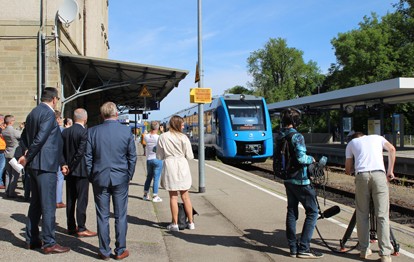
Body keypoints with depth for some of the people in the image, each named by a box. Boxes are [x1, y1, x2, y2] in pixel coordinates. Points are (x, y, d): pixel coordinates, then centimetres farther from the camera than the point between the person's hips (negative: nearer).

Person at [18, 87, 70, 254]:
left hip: (34, 165, 10)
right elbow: (40, 138, -21)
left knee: (35, 203, 16)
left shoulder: (33, 112, 14)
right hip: (45, 165, -10)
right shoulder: (48, 114, -14)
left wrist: (29, 155, 15)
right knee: (48, 206, -4)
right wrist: (27, 157, -10)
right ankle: (49, 243, 1)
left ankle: (32, 240, 23)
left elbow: (24, 136, 21)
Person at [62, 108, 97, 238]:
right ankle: (81, 229, 2)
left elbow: (61, 150, 7)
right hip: (81, 171, -7)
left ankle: (71, 227, 20)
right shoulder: (85, 132, -15)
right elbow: (81, 152, -20)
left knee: (70, 199, 12)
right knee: (82, 199, -2)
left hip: (69, 171, 7)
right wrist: (72, 166, -10)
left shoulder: (65, 131, 6)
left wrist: (66, 165, 11)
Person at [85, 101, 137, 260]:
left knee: (102, 216, 7)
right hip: (121, 179, 0)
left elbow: (88, 157, 1)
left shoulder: (92, 132, -2)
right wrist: (129, 176, 13)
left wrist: (91, 178, 11)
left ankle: (104, 251, 13)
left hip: (100, 179, 1)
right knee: (120, 216, 7)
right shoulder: (127, 131, -3)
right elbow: (132, 157, 2)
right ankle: (120, 250, 14)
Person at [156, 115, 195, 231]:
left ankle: (175, 224, 7)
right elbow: (190, 156, -4)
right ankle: (190, 222, 16)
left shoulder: (162, 137, -2)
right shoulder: (183, 137, -6)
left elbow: (159, 156, 3)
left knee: (173, 196, 6)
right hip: (182, 166, 0)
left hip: (169, 166, 0)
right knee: (185, 196, 11)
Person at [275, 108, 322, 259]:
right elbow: (301, 158, -24)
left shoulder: (280, 136, 8)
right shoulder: (297, 136, -17)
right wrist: (311, 159, -5)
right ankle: (304, 248, -3)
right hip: (300, 180, -8)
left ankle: (293, 248, 17)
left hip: (288, 179, 8)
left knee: (292, 211, 13)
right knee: (312, 211, 0)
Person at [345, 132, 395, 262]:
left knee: (362, 215, 10)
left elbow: (348, 170, 22)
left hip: (361, 176, 0)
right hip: (379, 174, 0)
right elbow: (392, 149, 10)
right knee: (382, 215, -1)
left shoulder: (351, 143, 26)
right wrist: (390, 171, 14)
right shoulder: (377, 137, 28)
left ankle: (364, 250, 13)